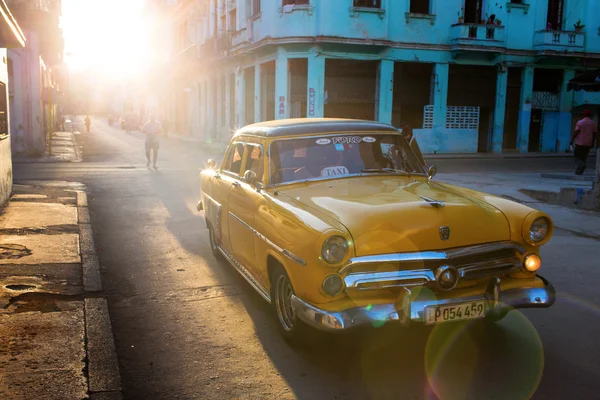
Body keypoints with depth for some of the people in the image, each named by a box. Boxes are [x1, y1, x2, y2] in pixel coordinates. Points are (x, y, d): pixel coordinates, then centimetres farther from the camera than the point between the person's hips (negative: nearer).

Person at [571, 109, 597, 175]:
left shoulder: (580, 122, -6)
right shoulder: (593, 123, 5)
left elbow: (576, 132, -12)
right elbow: (595, 133, 5)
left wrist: (572, 140, -7)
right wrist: (593, 143, 13)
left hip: (580, 142, -4)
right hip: (588, 143, 4)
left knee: (578, 156, 3)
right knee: (583, 157, 13)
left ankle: (582, 165, -23)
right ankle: (579, 171, 10)